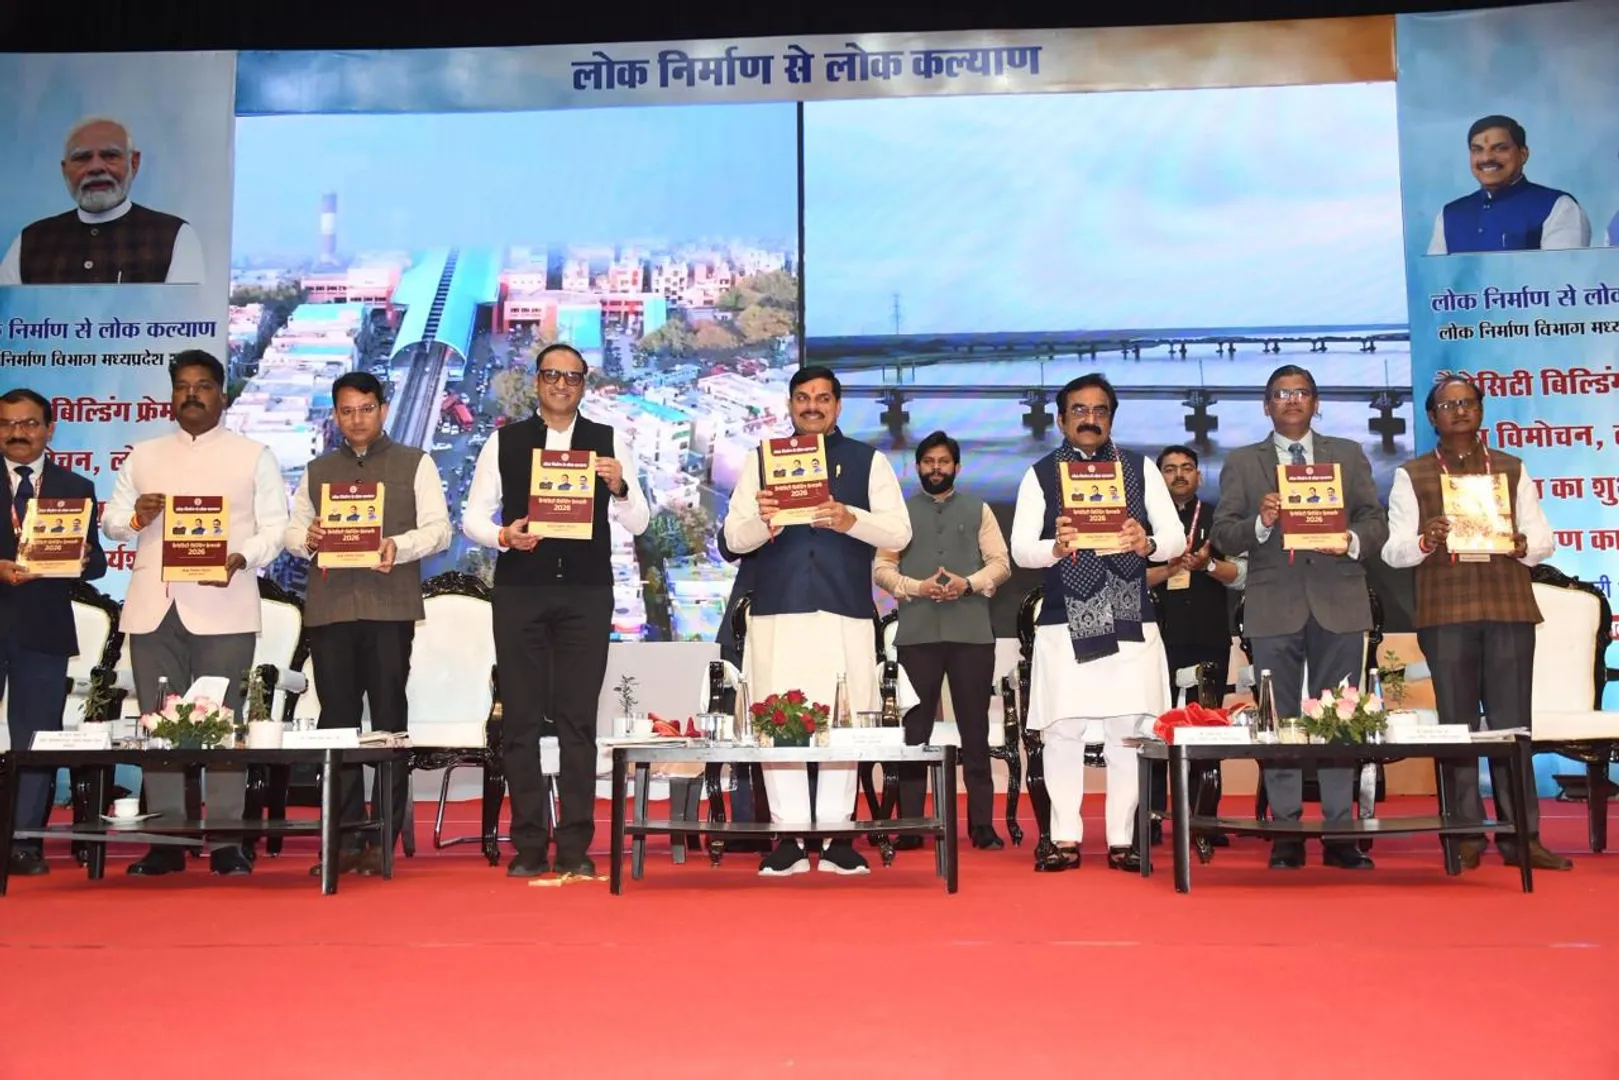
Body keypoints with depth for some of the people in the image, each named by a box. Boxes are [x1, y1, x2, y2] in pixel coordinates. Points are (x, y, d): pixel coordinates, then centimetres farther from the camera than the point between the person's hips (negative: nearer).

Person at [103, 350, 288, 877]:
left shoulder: (253, 456, 9)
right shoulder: (143, 455, 18)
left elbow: (274, 528, 1)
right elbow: (110, 521, 16)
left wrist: (241, 558, -17)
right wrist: (135, 517, -6)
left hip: (223, 608, -3)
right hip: (153, 607, 3)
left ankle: (225, 841, 2)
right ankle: (166, 840, 10)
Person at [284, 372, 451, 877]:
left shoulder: (414, 463, 10)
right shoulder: (317, 470, 20)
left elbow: (438, 528, 2)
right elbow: (291, 528, 18)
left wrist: (399, 545, -16)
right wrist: (307, 538, -5)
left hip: (389, 606, -3)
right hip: (329, 605, 3)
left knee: (389, 718, -2)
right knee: (337, 720, 3)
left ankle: (385, 839, 3)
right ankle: (345, 838, 9)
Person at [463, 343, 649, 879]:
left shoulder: (609, 443, 7)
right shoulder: (504, 442, 8)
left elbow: (638, 523, 5)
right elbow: (473, 517, 8)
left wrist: (618, 487, -15)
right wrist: (504, 535, -13)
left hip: (586, 593, 0)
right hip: (519, 591, 1)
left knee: (579, 721, 1)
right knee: (521, 720, 3)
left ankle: (576, 848, 7)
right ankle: (529, 846, 11)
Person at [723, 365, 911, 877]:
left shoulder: (869, 461, 11)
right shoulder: (760, 459, 13)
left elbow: (899, 532, 1)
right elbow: (734, 537, 5)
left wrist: (851, 519, -18)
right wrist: (760, 521, -18)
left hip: (845, 612, 0)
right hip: (776, 611, 1)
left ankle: (836, 836, 8)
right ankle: (789, 839, 6)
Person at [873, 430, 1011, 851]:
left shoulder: (978, 510, 12)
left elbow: (1000, 563, 6)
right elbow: (881, 568, 5)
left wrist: (968, 584, -12)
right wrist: (916, 587, -12)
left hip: (972, 633, 0)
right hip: (916, 633, 0)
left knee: (975, 728, 4)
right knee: (914, 728, 2)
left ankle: (982, 824, 10)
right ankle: (910, 825, 7)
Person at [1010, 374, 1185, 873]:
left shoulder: (1141, 468, 9)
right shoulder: (1040, 474, 6)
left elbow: (1176, 537, 2)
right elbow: (1020, 548, -3)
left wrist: (1147, 544, -20)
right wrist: (1056, 546, -24)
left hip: (1130, 620, 1)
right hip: (1065, 621, -1)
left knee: (1128, 730, 4)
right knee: (1062, 730, 1)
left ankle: (1122, 840, 14)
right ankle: (1065, 839, 11)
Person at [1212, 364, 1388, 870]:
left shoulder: (1349, 455, 14)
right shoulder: (1241, 463, 10)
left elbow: (1376, 521, 8)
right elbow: (1222, 534, 2)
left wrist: (1354, 540, -13)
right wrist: (1260, 524, -17)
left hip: (1338, 603, 1)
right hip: (1274, 605, -1)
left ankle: (1340, 832, 8)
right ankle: (1286, 832, 8)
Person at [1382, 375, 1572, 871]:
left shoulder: (1512, 469, 14)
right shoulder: (1411, 475, 8)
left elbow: (1544, 536, 9)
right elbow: (1392, 548, 0)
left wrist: (1522, 545, -13)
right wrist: (1424, 541, -20)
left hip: (1509, 608, 1)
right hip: (1446, 612, -1)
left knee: (1512, 723, 1)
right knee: (1457, 723, 3)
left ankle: (1520, 835, 6)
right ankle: (1467, 836, 9)